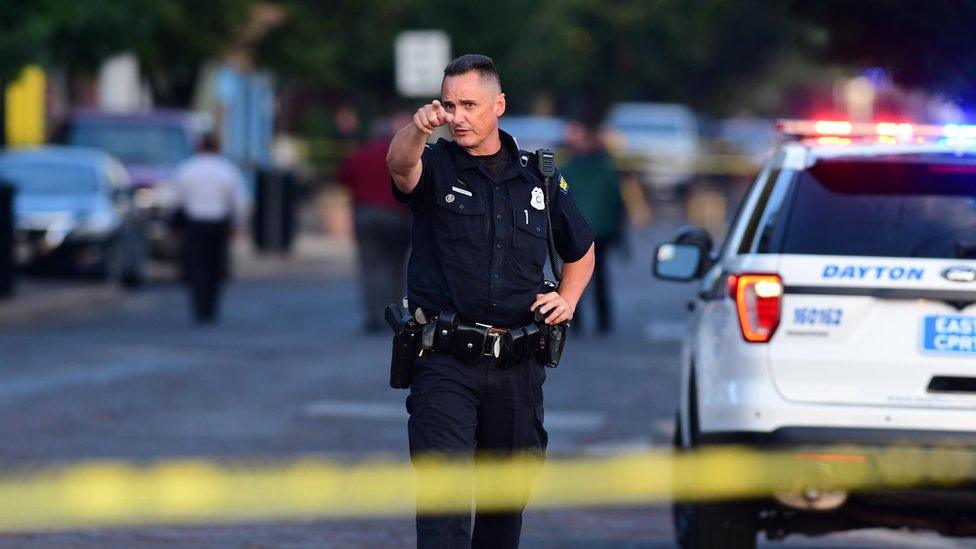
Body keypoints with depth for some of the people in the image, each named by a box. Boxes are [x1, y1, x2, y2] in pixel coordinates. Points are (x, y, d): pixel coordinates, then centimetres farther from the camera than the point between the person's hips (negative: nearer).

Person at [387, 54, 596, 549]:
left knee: (509, 498, 12)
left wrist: (568, 298, 8)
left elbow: (581, 250, 27)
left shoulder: (539, 178, 11)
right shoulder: (435, 166, 0)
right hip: (445, 362, -4)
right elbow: (400, 164, -27)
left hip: (517, 365, 4)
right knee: (446, 494, -15)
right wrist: (419, 128, -48)